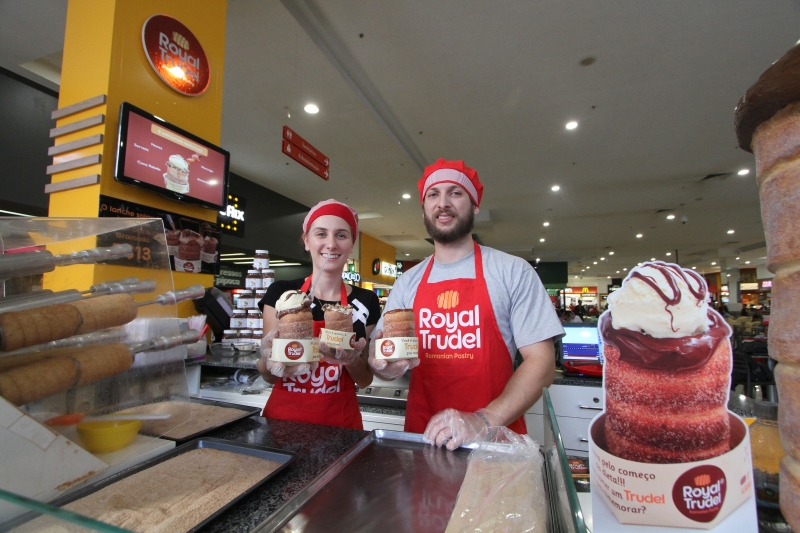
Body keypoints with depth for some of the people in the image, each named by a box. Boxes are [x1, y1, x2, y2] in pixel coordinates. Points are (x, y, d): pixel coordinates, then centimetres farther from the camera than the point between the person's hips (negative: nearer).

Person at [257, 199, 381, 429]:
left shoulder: (365, 302, -6)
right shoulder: (280, 293, -8)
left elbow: (365, 380, 0)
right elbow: (268, 376, -3)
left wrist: (351, 360, -20)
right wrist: (270, 360, -24)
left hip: (341, 421, 1)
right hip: (282, 417, 0)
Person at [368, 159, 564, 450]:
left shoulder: (513, 271, -7)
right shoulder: (407, 283, 3)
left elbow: (541, 361, -9)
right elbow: (379, 357, 6)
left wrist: (484, 421, -21)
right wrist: (383, 365, -17)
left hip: (495, 437, -2)